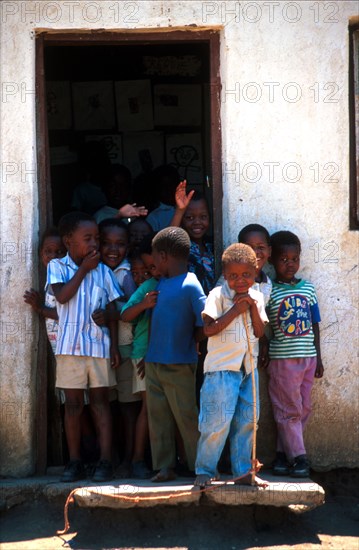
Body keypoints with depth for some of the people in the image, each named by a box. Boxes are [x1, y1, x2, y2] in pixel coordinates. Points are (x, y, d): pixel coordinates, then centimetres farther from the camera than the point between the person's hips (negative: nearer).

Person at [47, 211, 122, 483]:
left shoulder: (103, 271, 4)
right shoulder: (57, 266, 1)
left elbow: (111, 310, 5)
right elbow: (62, 296, -15)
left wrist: (114, 346, 0)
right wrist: (83, 269, -9)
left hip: (99, 345, 1)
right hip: (70, 345, -1)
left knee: (100, 401, 4)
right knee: (73, 404, 5)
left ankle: (105, 461, 6)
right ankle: (75, 462, 13)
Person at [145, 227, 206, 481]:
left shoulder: (190, 286, -15)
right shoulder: (161, 282, 10)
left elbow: (206, 326, -16)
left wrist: (187, 340, -5)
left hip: (179, 365, -8)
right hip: (154, 362, 8)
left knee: (187, 417, 0)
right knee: (158, 417, 9)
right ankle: (164, 467, 17)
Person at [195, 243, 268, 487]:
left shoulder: (256, 297, 10)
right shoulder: (218, 295, -6)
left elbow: (259, 332, 4)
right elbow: (209, 329, -14)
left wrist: (253, 307, -8)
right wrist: (235, 311, -15)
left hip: (248, 366, 6)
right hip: (222, 366, -6)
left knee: (247, 420, 9)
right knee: (217, 421, -7)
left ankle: (242, 471, 20)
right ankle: (205, 470, 6)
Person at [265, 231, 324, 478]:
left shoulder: (307, 288, 6)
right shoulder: (269, 292, -6)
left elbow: (315, 325, 10)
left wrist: (318, 358, 9)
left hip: (308, 357, 5)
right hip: (283, 358, -5)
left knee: (303, 409, 8)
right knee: (290, 410, 1)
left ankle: (283, 452, 18)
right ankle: (298, 457, 7)